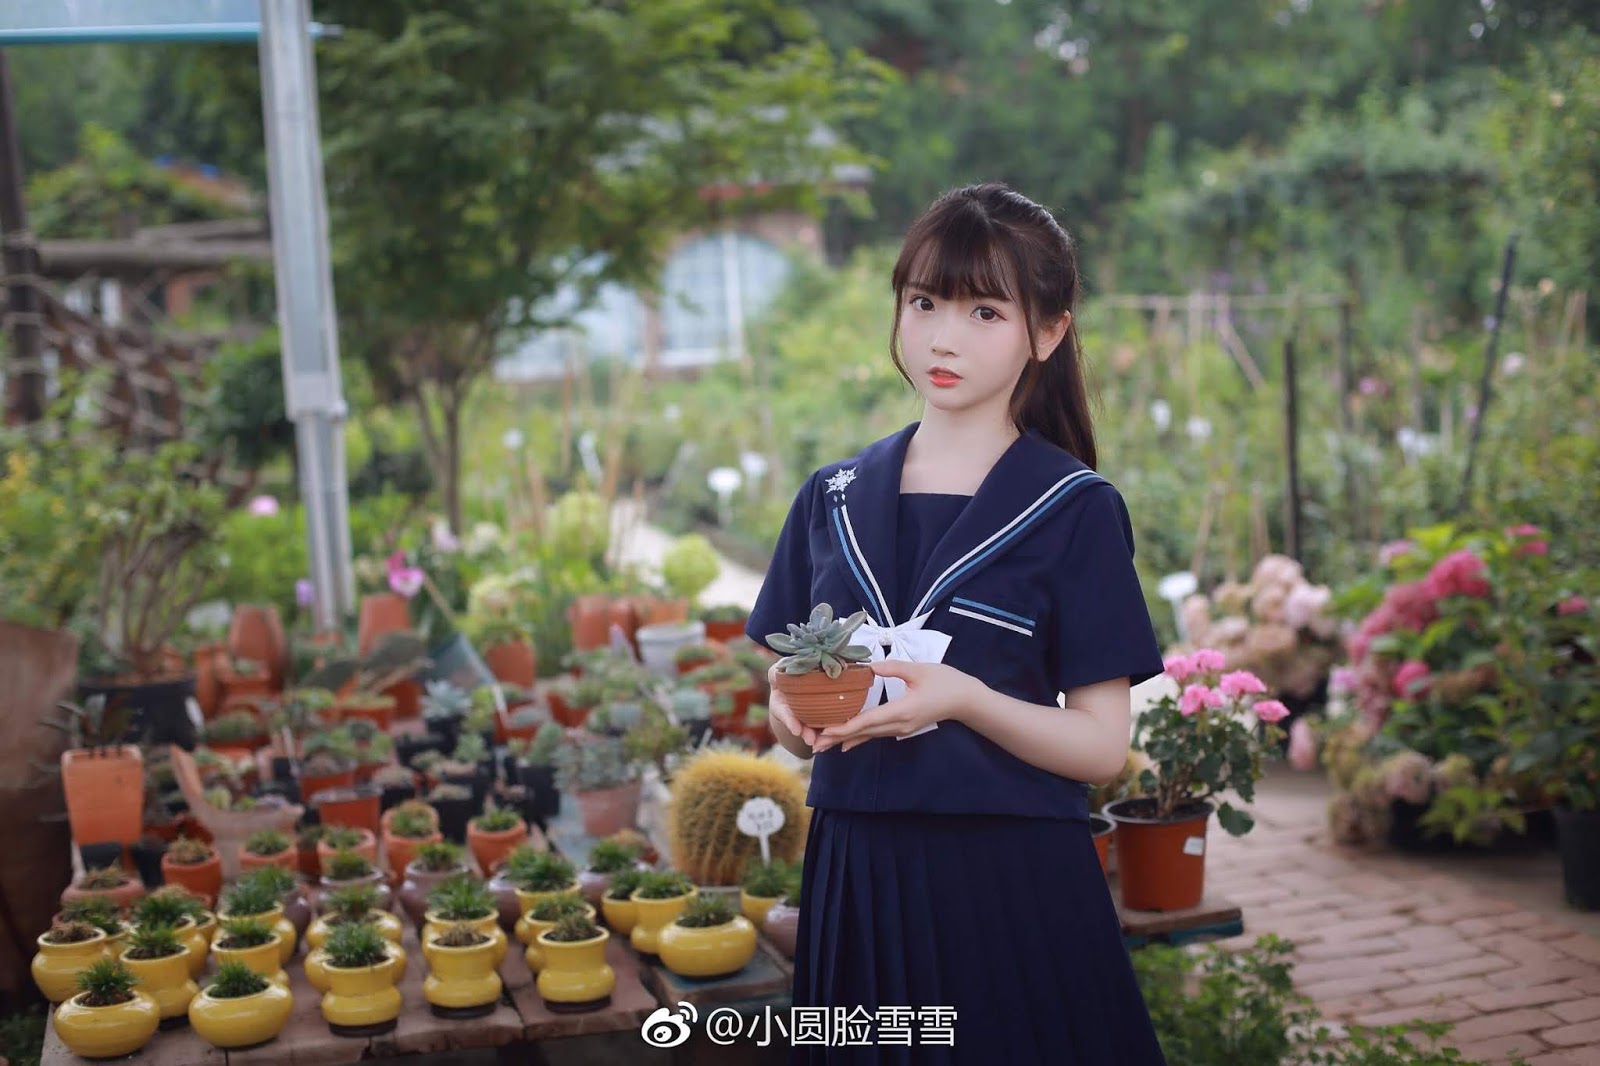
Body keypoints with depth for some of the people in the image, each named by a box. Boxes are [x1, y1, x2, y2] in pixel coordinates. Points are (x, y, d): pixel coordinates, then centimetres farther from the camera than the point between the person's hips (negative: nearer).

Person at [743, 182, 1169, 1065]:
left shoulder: (1075, 509, -5)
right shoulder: (833, 497, 6)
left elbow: (1102, 747, -7)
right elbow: (787, 706, 13)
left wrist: (964, 700, -22)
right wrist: (796, 718, -9)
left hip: (1015, 889, -3)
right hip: (856, 881, 3)